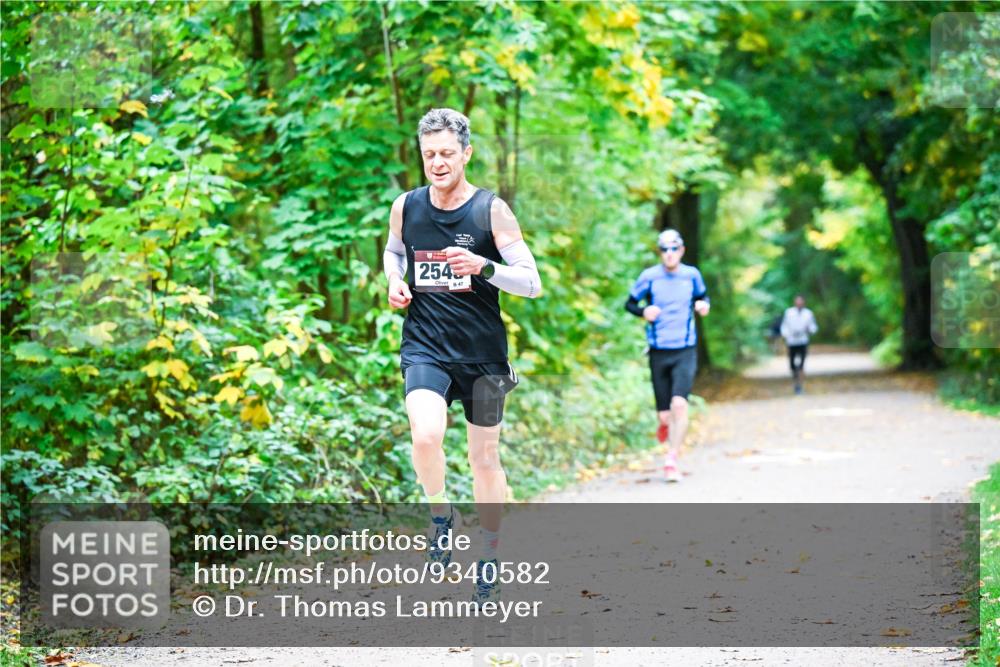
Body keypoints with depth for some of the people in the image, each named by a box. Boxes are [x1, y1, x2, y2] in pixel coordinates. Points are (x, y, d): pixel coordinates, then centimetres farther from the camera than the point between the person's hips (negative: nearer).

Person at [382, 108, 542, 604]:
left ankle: (488, 559, 28)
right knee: (426, 436, -27)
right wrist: (393, 280, 3)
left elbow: (532, 284, -9)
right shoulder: (406, 207, 2)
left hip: (482, 353, -1)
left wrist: (483, 267, -26)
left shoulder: (492, 210, -7)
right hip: (425, 347, 1)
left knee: (485, 457, 9)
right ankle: (440, 515, 1)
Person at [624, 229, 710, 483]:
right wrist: (643, 311, -14)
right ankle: (665, 424, 42)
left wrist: (704, 304, -2)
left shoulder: (692, 275, 3)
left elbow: (702, 296, 21)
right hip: (659, 353, 0)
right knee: (665, 414, 2)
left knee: (679, 404, -21)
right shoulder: (649, 276, -2)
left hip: (685, 352, 0)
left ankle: (672, 461, -13)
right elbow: (630, 303, 8)